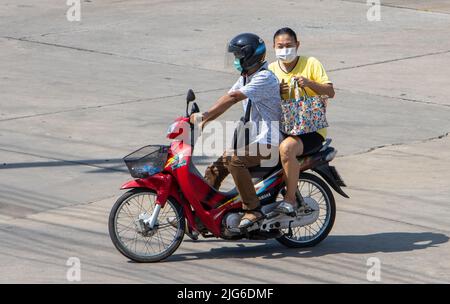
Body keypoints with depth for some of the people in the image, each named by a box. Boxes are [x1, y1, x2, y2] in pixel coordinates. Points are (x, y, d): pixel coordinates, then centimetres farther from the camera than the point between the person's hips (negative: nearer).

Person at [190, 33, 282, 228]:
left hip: (268, 142, -10)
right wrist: (204, 121, -8)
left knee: (233, 159, -30)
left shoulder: (265, 78, -18)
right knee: (216, 169, 4)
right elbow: (226, 101, 7)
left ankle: (252, 210, -25)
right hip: (253, 139, 10)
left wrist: (204, 115, -30)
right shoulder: (246, 78, 14)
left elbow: (232, 98, -27)